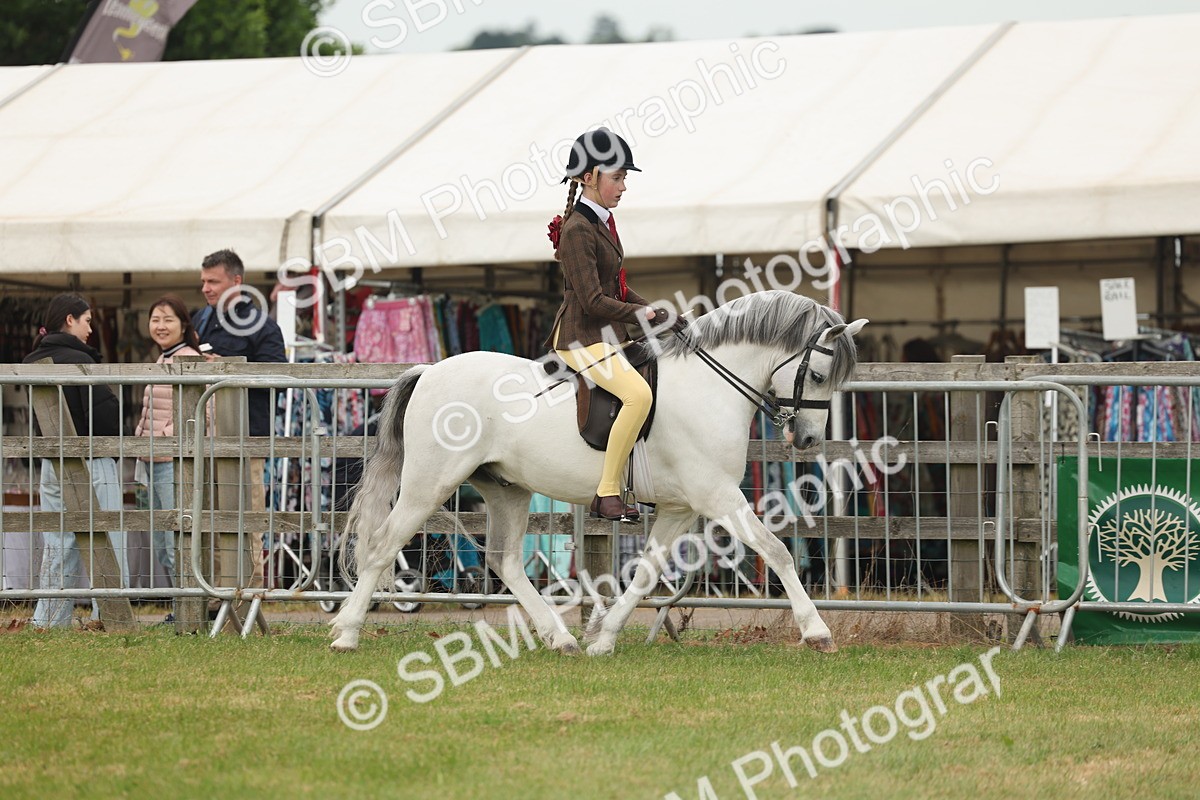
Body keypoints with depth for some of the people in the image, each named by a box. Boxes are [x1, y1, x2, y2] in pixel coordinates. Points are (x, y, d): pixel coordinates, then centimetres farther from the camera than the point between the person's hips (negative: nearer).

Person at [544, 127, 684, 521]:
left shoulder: (603, 221, 13)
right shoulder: (577, 229, -17)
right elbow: (593, 301, -21)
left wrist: (655, 311, 8)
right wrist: (645, 314, -13)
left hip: (609, 335, 11)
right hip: (581, 337, -11)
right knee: (638, 393, -31)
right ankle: (608, 493, -25)